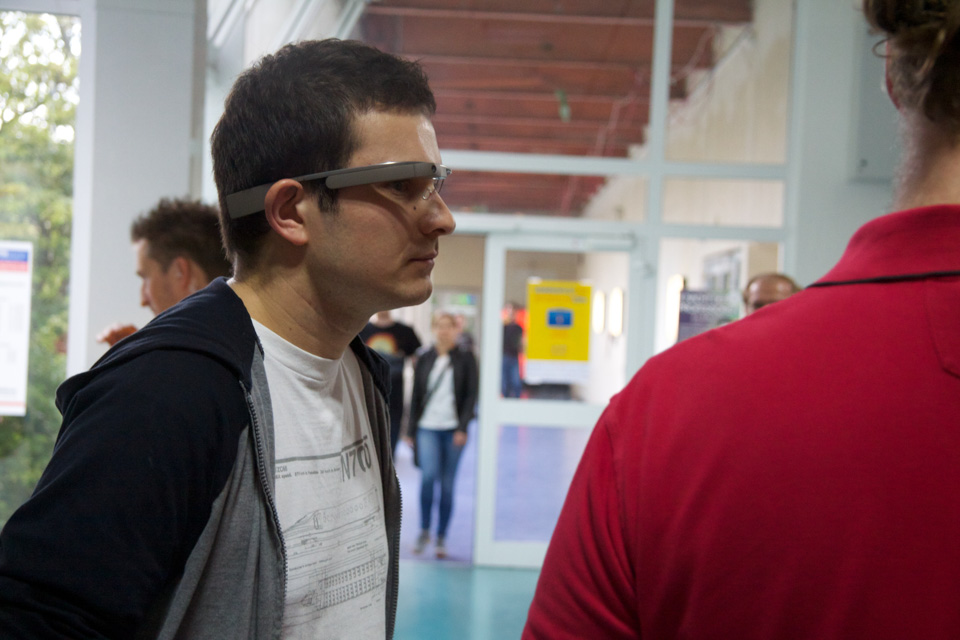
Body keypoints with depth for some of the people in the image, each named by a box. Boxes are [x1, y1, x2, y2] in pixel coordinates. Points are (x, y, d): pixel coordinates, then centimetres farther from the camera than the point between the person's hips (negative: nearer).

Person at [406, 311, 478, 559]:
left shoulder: (465, 359, 3)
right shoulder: (424, 359, 7)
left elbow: (471, 395, -1)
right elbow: (416, 396, 11)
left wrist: (463, 428, -10)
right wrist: (412, 430, 9)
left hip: (453, 429, -1)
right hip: (427, 427, 1)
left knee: (447, 485, 2)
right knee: (428, 475, -17)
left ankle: (441, 537, 14)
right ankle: (424, 531, 0)